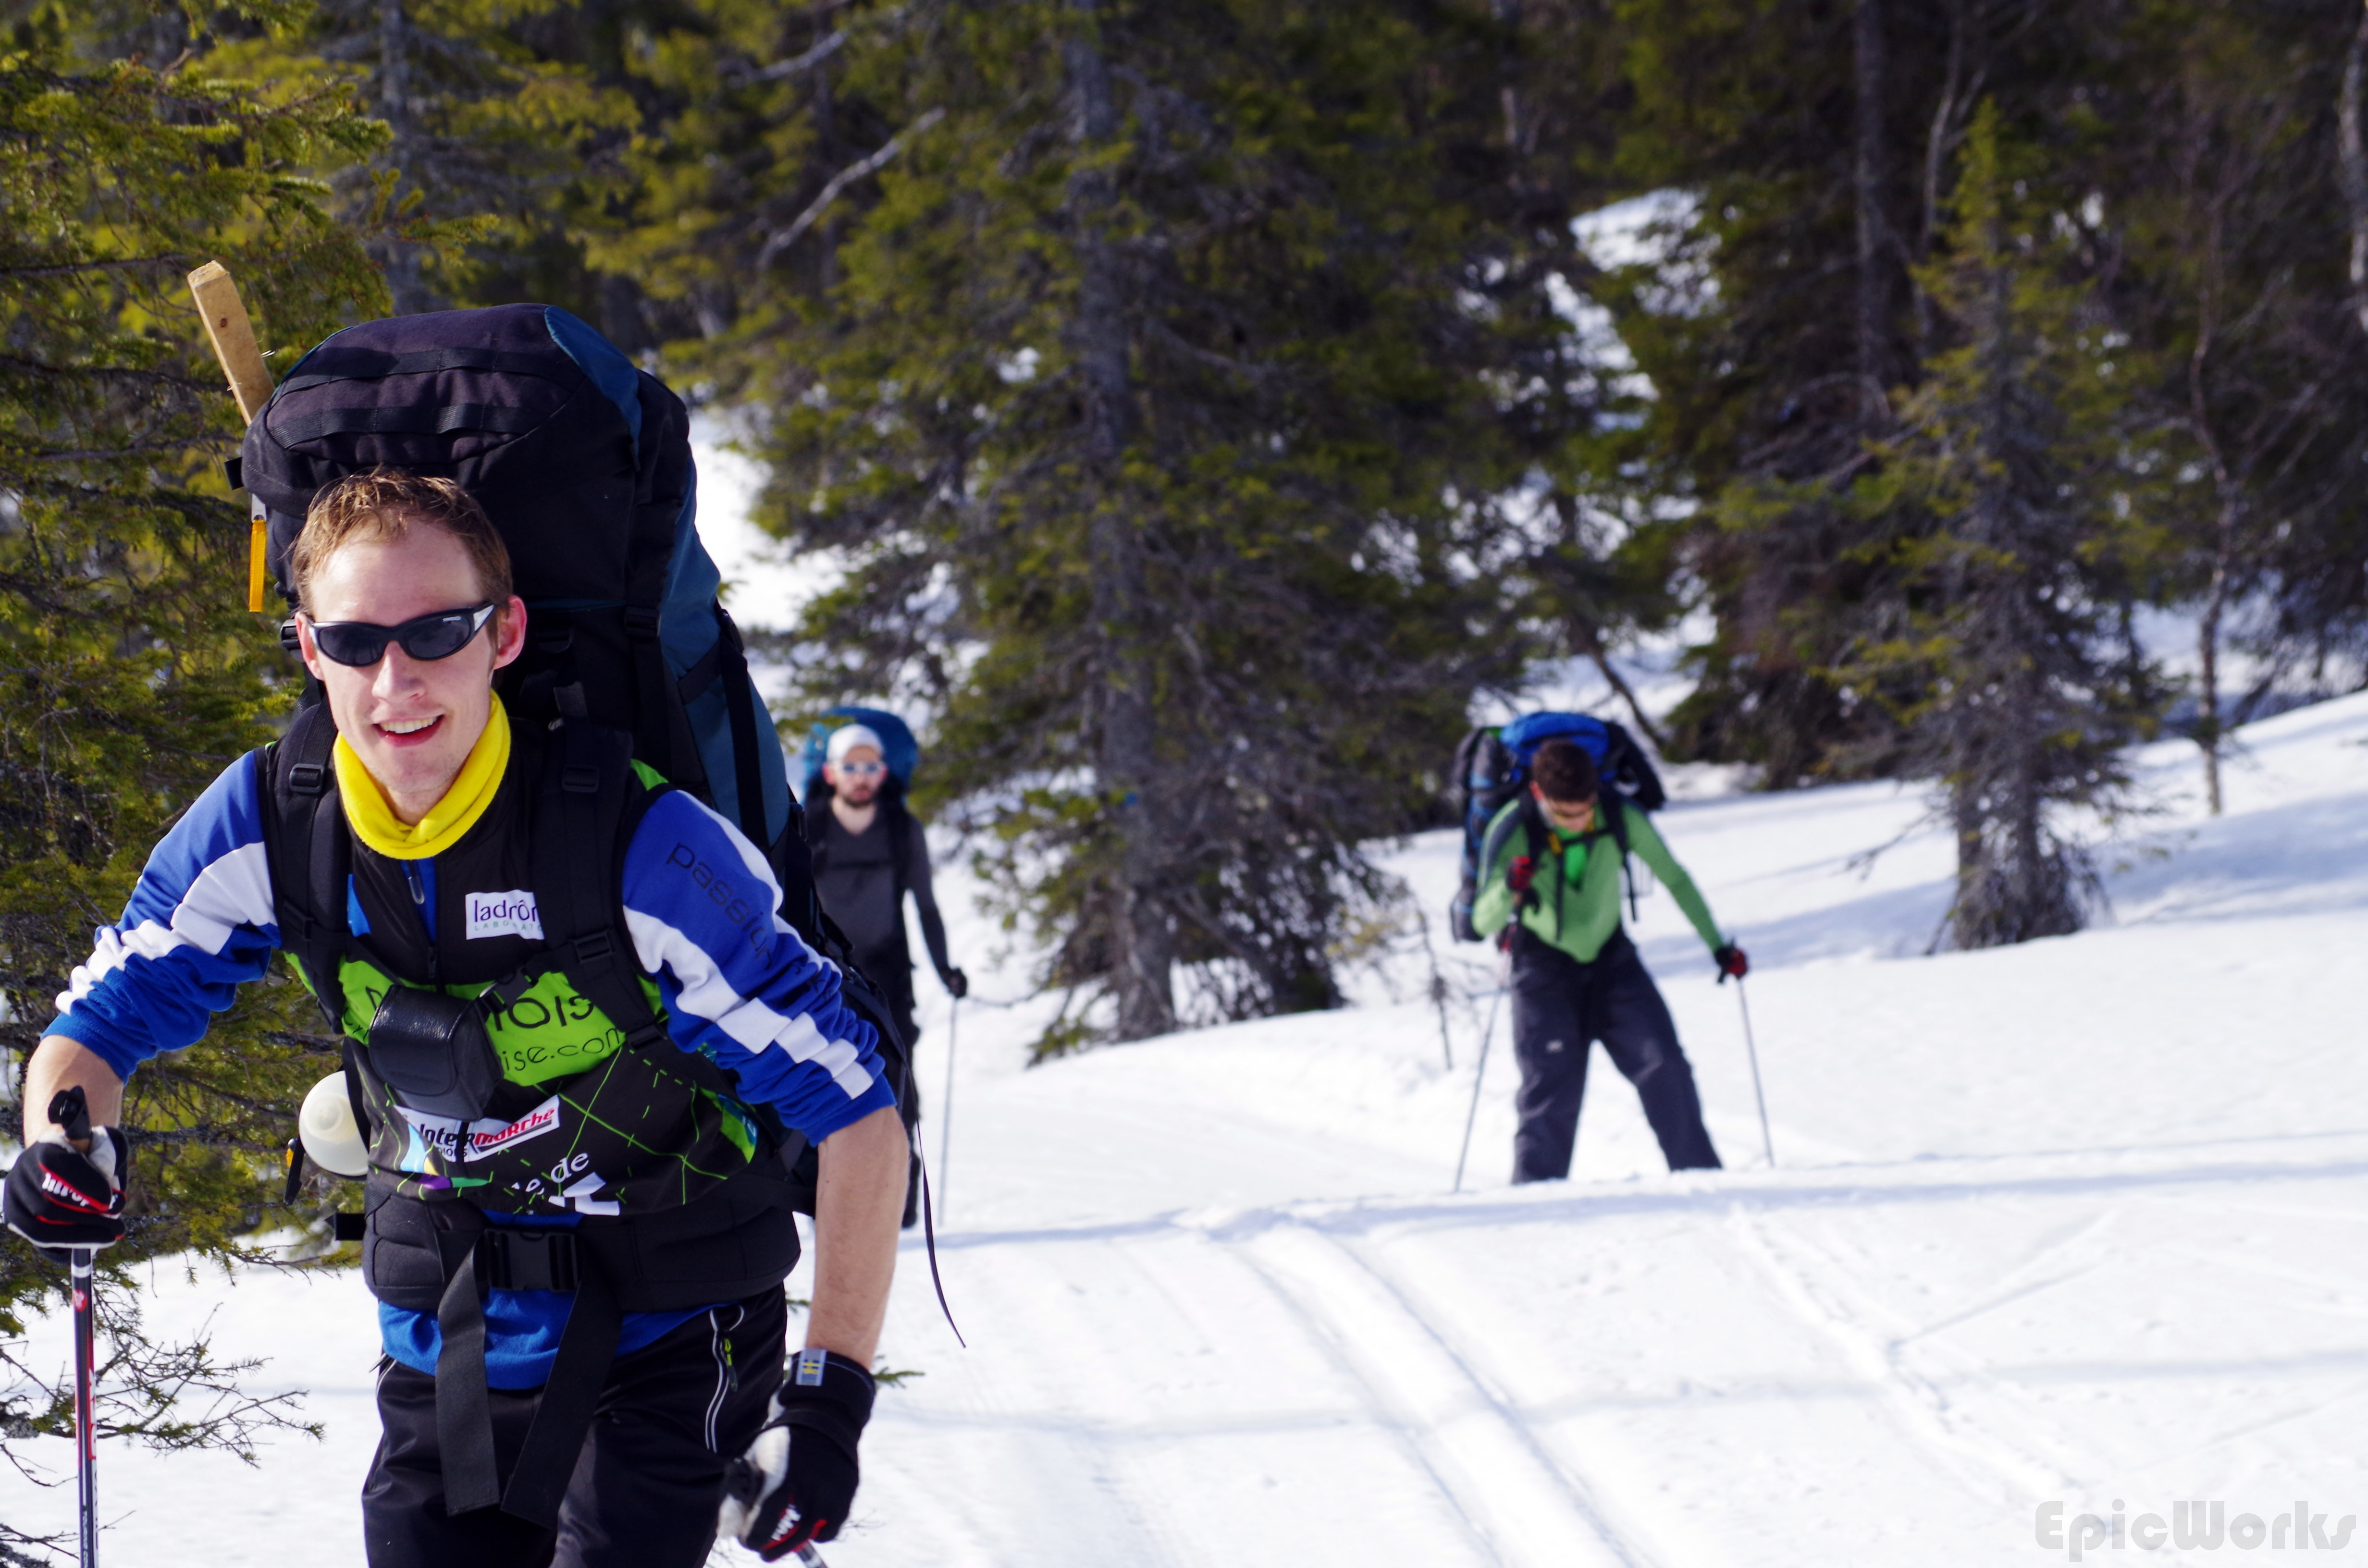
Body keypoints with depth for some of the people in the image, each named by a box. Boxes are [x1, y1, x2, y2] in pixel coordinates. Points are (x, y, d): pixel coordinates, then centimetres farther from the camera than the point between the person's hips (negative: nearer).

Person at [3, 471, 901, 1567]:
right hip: (443, 1341, 4)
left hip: (660, 1340, -4)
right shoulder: (268, 827, -11)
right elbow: (103, 1022, 1)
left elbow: (856, 1112, -19)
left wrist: (830, 1396, -25)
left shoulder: (642, 850, -24)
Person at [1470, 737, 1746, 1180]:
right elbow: (1484, 923, -27)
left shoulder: (1620, 818, -18)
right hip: (1545, 967, -2)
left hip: (1611, 959, 2)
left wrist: (1718, 945, 1)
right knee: (1552, 1086, -10)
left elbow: (1674, 878, -2)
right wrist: (1509, 892, -49)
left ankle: (1700, 1175, 1)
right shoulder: (1513, 832, -23)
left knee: (1664, 1066, -8)